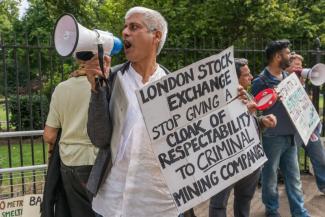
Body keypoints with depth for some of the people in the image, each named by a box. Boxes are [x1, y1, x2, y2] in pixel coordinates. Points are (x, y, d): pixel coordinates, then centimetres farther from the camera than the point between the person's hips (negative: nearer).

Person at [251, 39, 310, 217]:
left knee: (293, 176, 14)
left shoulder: (288, 76, 8)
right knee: (270, 176, 11)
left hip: (290, 135, 6)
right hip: (272, 137, -6)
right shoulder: (260, 82, -12)